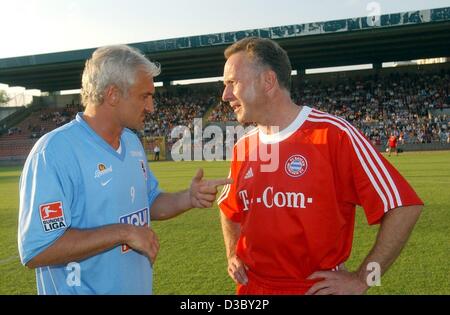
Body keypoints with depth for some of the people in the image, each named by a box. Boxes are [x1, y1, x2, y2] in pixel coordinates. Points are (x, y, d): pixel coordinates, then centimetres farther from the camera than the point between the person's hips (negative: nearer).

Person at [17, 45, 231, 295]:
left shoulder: (132, 142, 4)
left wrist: (188, 198, -6)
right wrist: (124, 232, -23)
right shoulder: (54, 152, -21)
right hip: (82, 288, -7)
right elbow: (36, 250, -25)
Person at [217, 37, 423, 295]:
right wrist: (233, 256, 5)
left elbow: (404, 206, -15)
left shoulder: (334, 134, -16)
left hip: (319, 287, -4)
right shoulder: (242, 148, 1)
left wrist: (362, 279, -14)